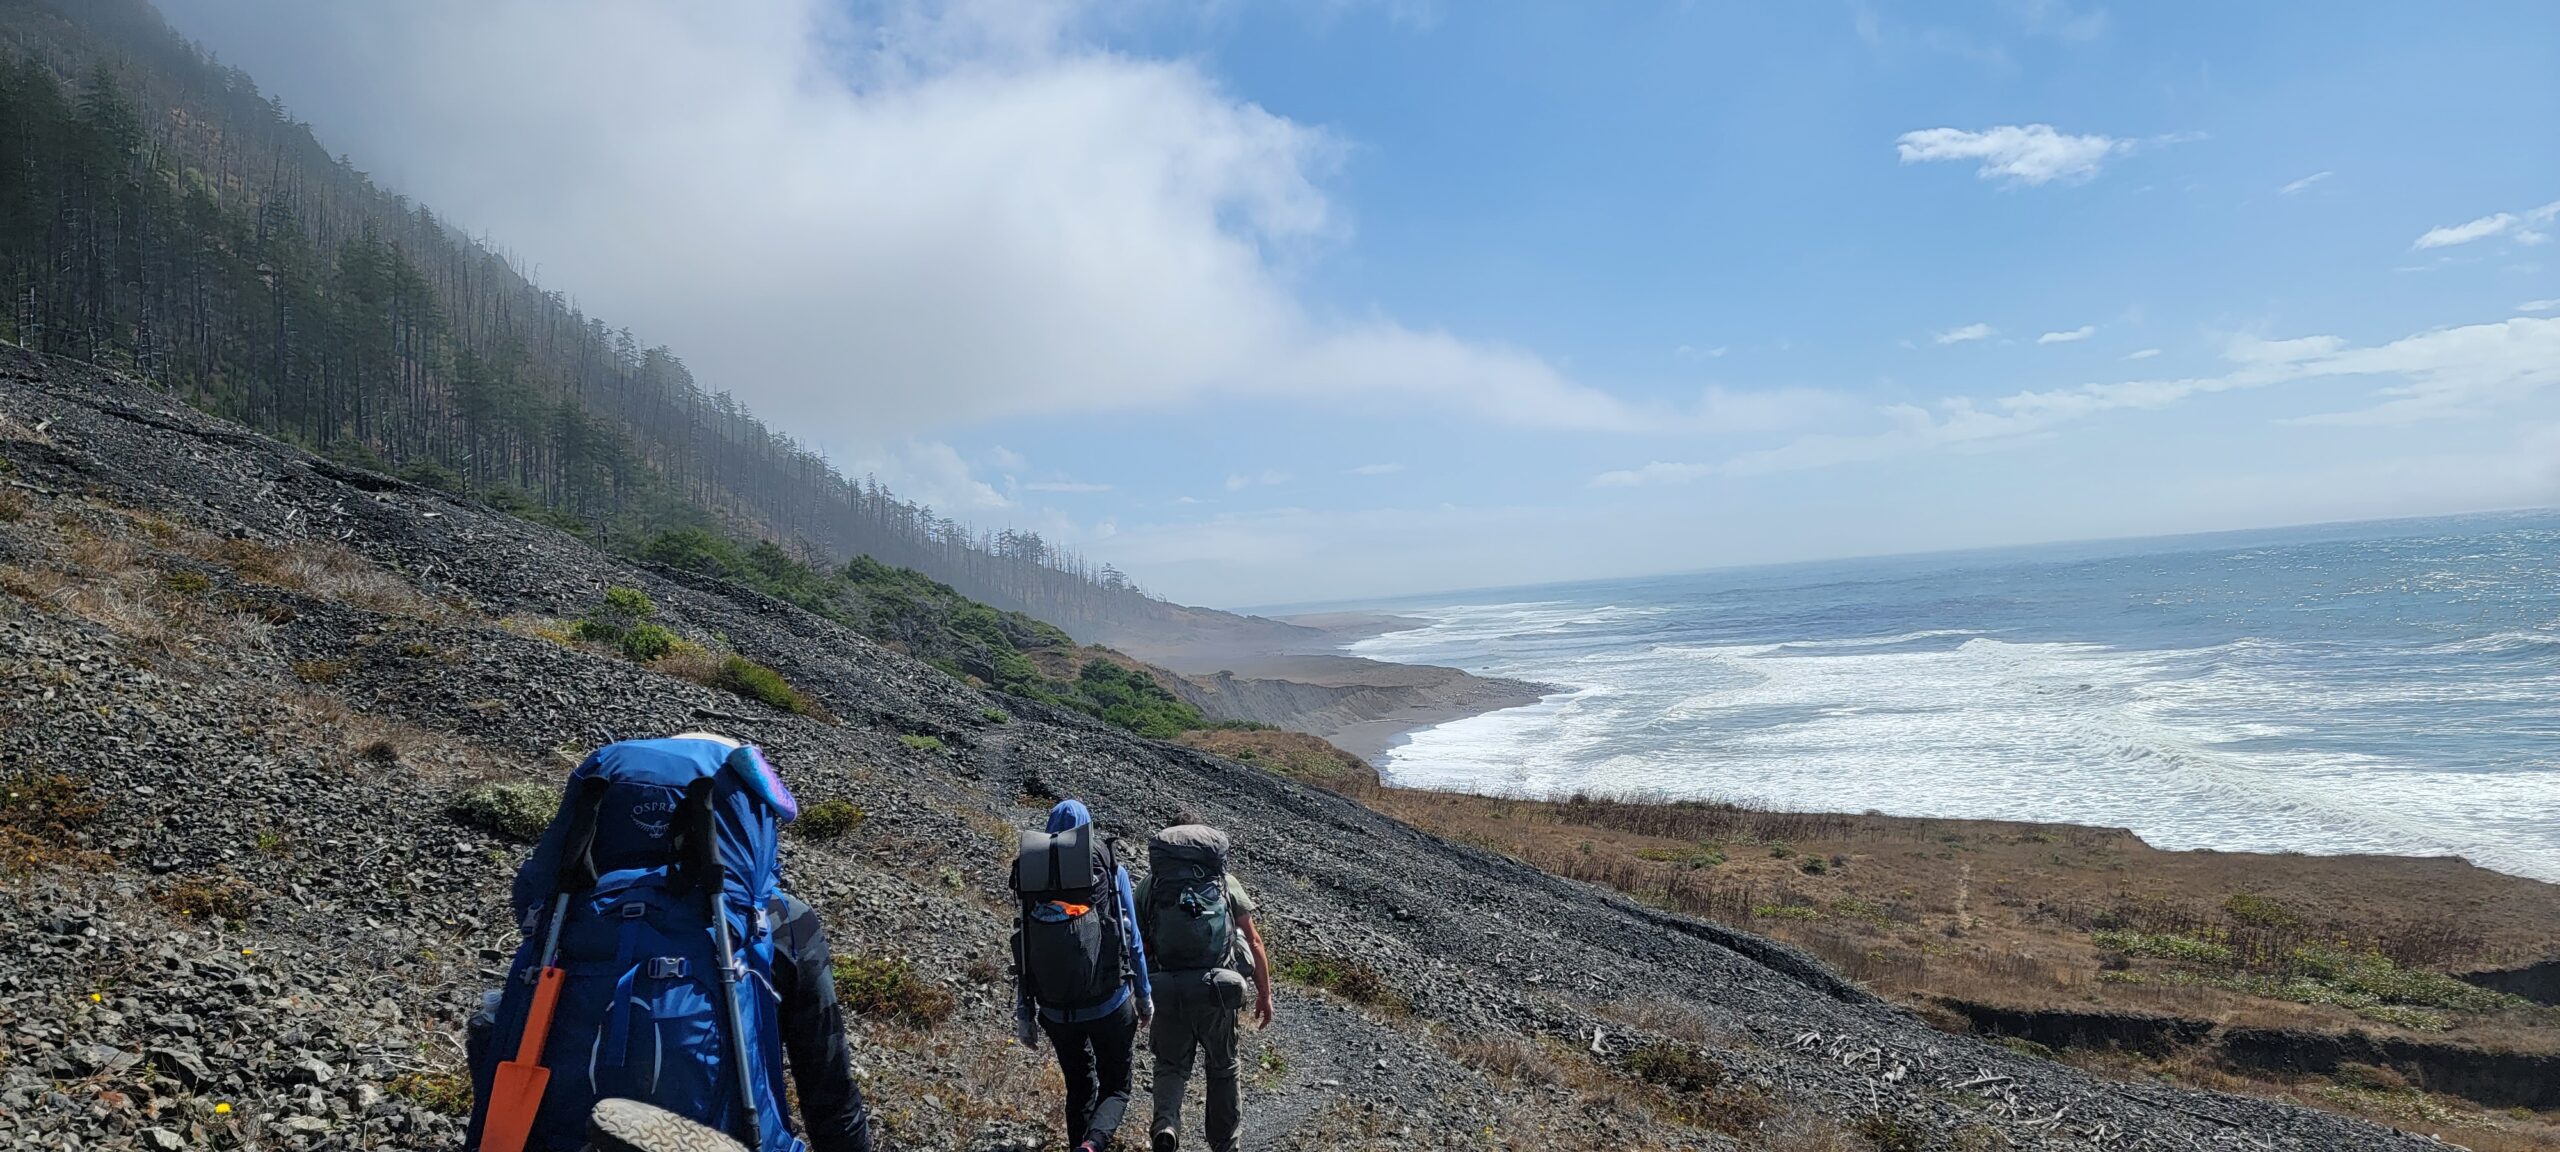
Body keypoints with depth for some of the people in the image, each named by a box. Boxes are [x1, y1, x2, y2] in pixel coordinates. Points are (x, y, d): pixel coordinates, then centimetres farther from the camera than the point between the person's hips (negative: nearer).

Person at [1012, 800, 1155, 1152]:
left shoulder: (1031, 876, 3)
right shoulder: (1110, 869, -2)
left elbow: (1022, 949, 4)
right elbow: (1131, 940, -1)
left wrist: (1024, 1014, 11)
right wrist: (1145, 996, 10)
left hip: (1056, 1012, 2)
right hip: (1110, 1005, -2)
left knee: (1079, 1088, 23)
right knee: (1115, 1089, 13)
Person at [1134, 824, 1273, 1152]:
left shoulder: (1150, 885, 5)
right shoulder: (1226, 883, 6)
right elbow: (1254, 943, 6)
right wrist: (1264, 994, 14)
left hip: (1168, 993, 0)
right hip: (1218, 993, 1)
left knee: (1171, 1065, 20)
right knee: (1222, 1067, 24)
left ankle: (1165, 1123, -5)